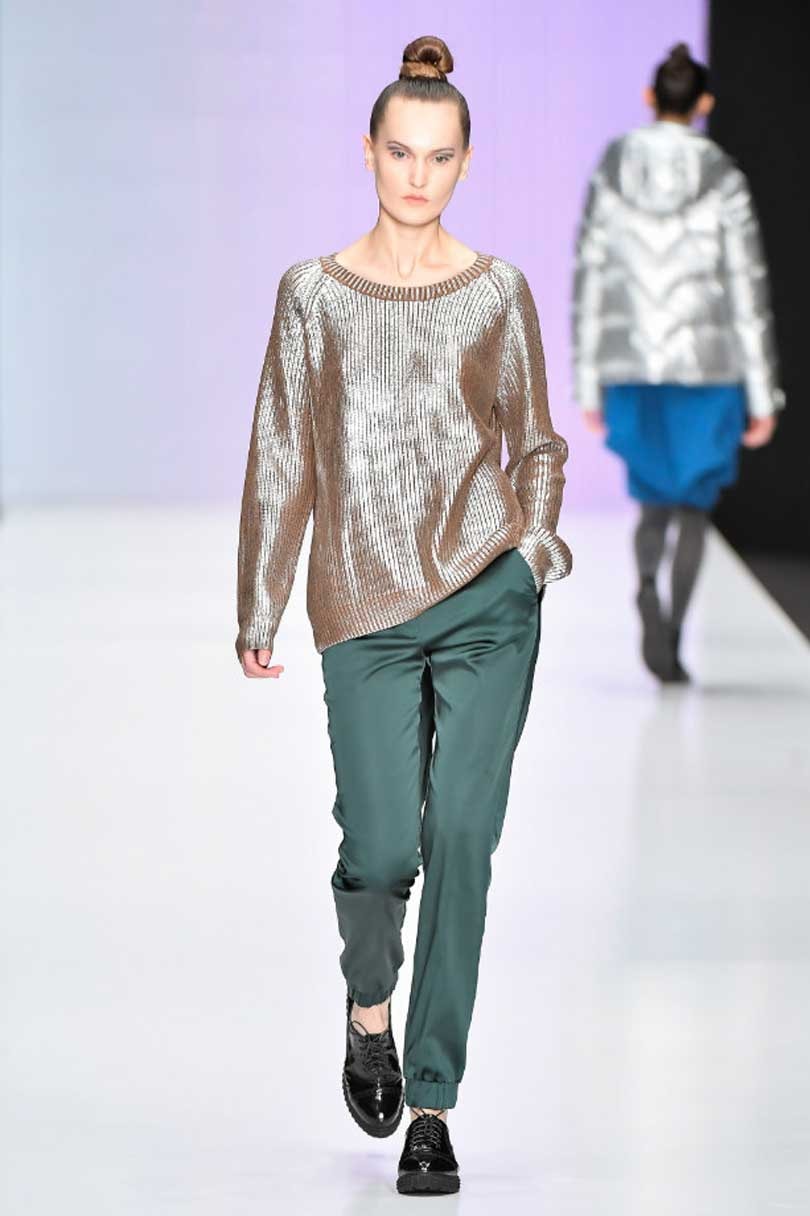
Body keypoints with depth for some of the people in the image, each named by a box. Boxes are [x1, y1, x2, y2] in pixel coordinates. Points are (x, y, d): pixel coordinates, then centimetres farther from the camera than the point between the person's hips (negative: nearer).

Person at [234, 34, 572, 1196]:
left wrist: (536, 540, -2)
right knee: (381, 848, -7)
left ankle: (431, 1105, 1)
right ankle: (369, 1008, 27)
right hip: (366, 609, 0)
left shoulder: (499, 292, 6)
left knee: (460, 843, -6)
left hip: (488, 599, 0)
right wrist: (258, 609, 6)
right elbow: (280, 454, 8)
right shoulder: (315, 292, 6)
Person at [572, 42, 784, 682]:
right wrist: (763, 396, -1)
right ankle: (671, 644, -1)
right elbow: (748, 288, -5)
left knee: (655, 502, 16)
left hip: (631, 368, 2)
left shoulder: (610, 172, 2)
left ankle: (647, 586, -15)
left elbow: (590, 280, 4)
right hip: (706, 365, -2)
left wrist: (589, 385, 11)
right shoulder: (723, 179, -5)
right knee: (694, 506, 11)